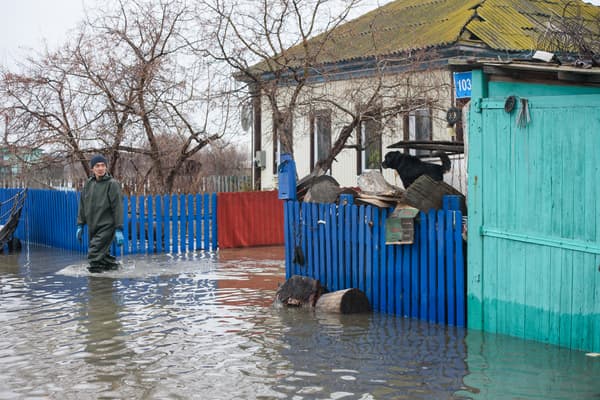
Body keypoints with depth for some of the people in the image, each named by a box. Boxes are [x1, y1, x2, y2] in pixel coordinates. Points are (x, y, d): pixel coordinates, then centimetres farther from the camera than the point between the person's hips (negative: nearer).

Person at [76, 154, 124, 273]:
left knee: (95, 254, -15)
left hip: (106, 226, -6)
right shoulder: (88, 184, 7)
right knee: (102, 252, 11)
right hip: (92, 227, 6)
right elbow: (82, 205, 13)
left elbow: (117, 207, -11)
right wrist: (80, 225, 9)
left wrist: (119, 229, -15)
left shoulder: (112, 184, -8)